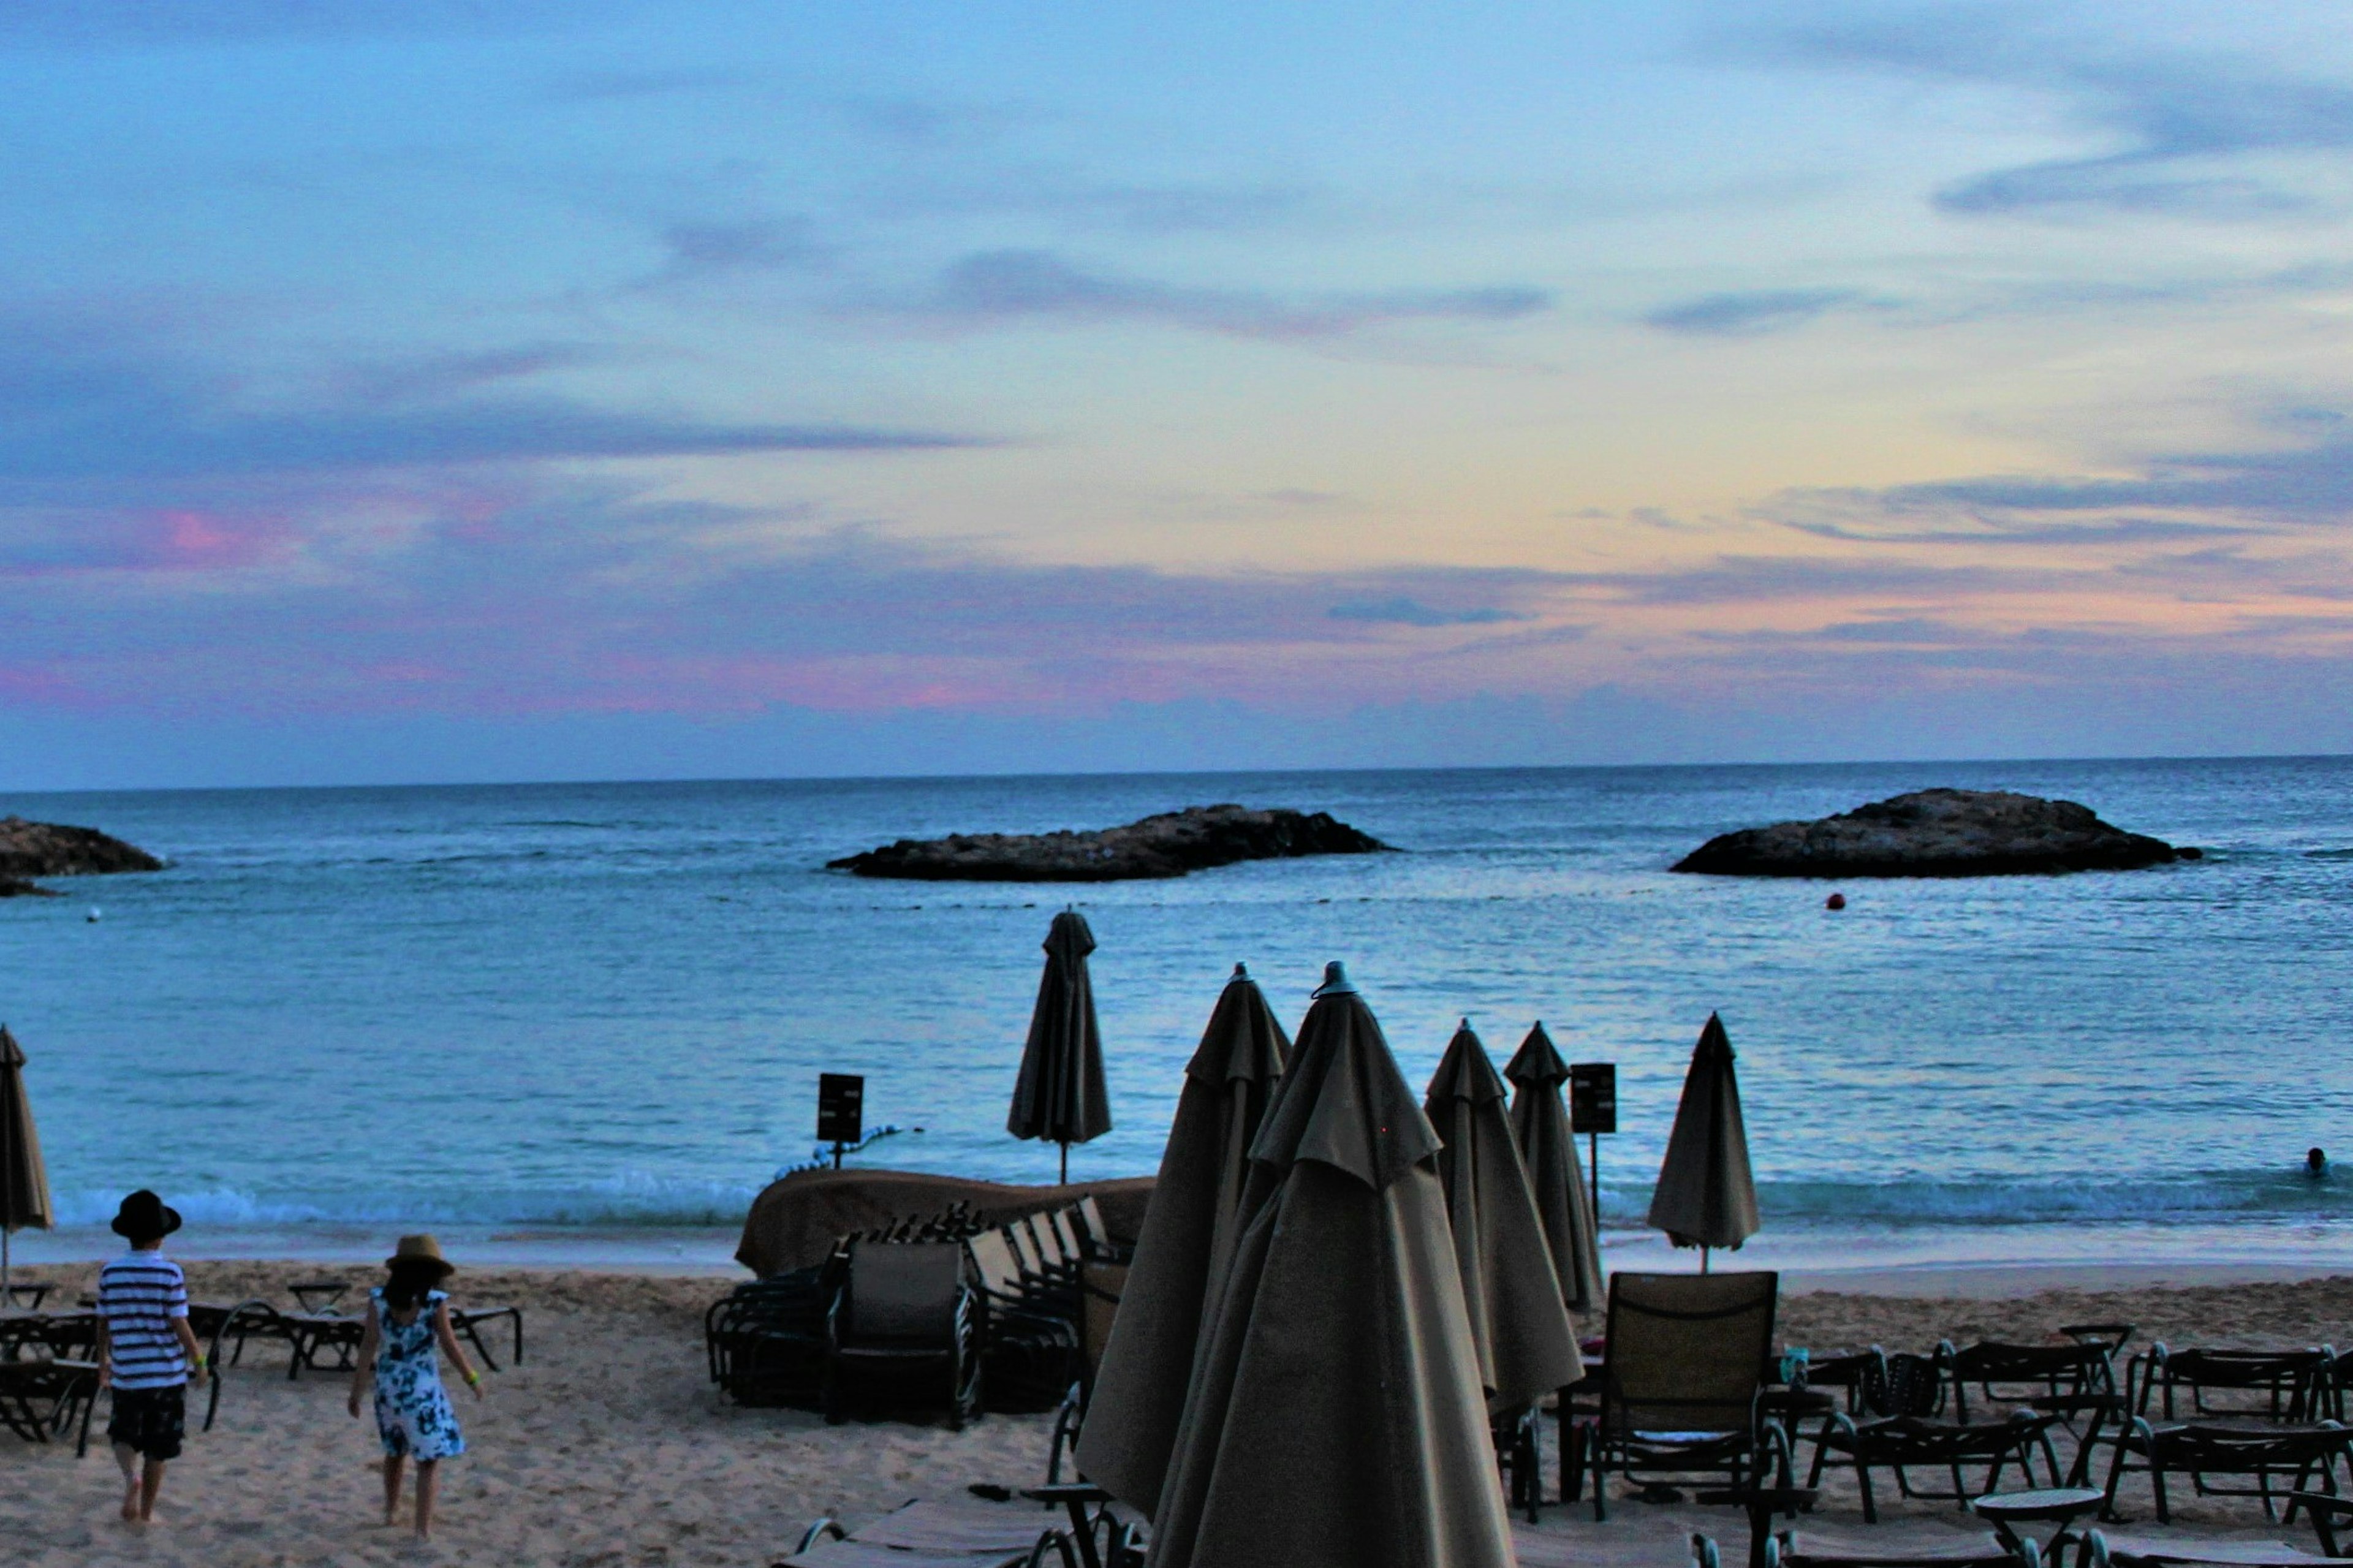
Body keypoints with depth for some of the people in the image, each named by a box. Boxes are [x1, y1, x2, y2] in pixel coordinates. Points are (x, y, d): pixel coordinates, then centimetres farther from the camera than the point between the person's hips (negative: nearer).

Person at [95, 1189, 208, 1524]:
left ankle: (131, 1475, -10)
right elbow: (180, 1326, -11)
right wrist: (199, 1362, 2)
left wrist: (103, 1363, 20)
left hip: (126, 1373, 2)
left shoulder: (110, 1273, -2)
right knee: (158, 1447, 10)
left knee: (125, 1434, 18)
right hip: (167, 1372, -2)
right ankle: (146, 1510, 16)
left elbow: (103, 1324, 5)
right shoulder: (170, 1274, -12)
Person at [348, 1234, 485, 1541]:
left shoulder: (379, 1298, -4)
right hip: (422, 1386, -4)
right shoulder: (435, 1301, -12)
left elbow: (369, 1345, -6)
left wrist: (357, 1390, -1)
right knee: (430, 1458, 4)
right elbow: (450, 1346, -9)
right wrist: (473, 1379, 5)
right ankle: (424, 1527, -3)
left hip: (388, 1384, 4)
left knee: (395, 1449, 26)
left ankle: (392, 1512, 39)